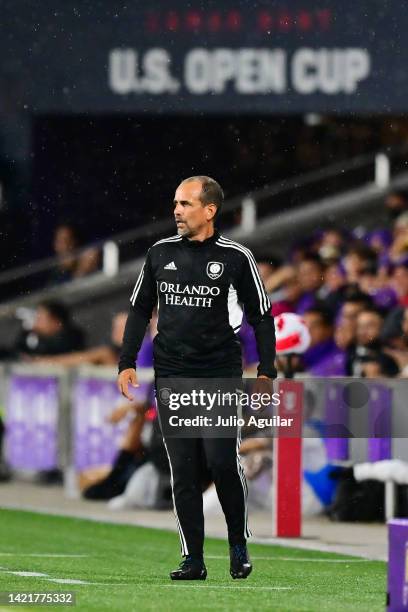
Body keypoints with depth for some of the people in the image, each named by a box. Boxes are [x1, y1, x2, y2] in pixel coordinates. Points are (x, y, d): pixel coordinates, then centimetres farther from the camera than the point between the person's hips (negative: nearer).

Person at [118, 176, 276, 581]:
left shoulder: (236, 258, -1)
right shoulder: (160, 254, 8)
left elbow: (261, 317, 4)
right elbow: (140, 309, 16)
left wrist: (266, 372, -3)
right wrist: (126, 362, 8)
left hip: (221, 373, -3)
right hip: (172, 375, 3)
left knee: (222, 461, -13)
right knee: (183, 471, 0)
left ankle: (238, 544, 8)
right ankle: (192, 560, 3)